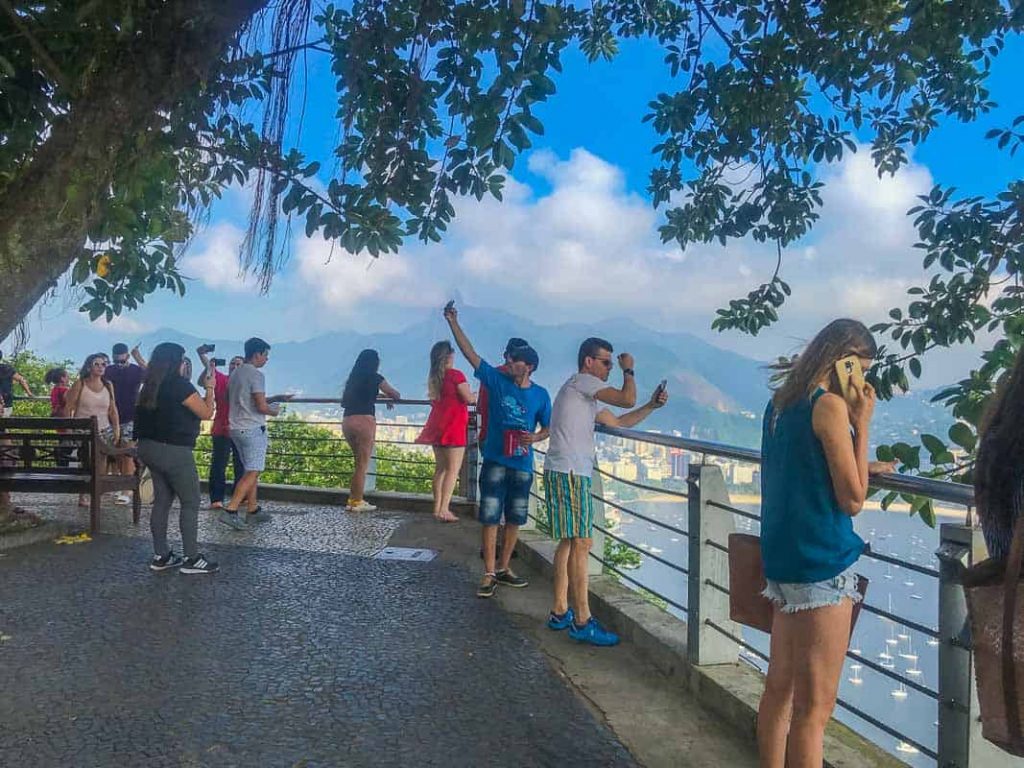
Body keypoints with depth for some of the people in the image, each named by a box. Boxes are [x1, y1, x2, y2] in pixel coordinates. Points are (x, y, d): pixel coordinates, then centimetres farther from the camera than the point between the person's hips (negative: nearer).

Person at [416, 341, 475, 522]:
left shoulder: (433, 377, 11)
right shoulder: (455, 375, -11)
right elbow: (469, 398, -14)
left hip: (436, 427, 7)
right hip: (453, 426, -7)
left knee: (440, 468, 14)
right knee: (453, 469, -5)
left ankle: (437, 508, 15)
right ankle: (444, 510, -11)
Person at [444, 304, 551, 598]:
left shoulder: (541, 395, 2)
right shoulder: (497, 381, -2)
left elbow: (549, 428, 9)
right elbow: (470, 353, -7)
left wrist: (536, 437, -13)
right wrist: (453, 323, -13)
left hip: (522, 464, 2)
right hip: (495, 461, -2)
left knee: (514, 519, 10)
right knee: (490, 517, -1)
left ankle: (503, 568, 25)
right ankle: (489, 574, 7)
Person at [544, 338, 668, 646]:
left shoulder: (587, 397, 24)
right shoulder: (582, 381, -7)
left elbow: (619, 422, 25)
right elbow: (627, 399, -14)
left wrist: (652, 405, 16)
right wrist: (629, 369, 3)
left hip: (570, 473, 11)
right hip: (569, 473, -11)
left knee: (570, 540, 14)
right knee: (581, 542, -9)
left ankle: (560, 612, 20)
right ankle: (582, 622, -6)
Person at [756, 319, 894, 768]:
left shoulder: (780, 402, 11)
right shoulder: (830, 405, -15)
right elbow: (852, 500, -14)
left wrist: (860, 468, 17)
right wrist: (861, 426, -8)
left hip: (783, 558, 9)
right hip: (822, 565, -9)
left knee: (780, 686, 18)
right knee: (814, 706, 0)